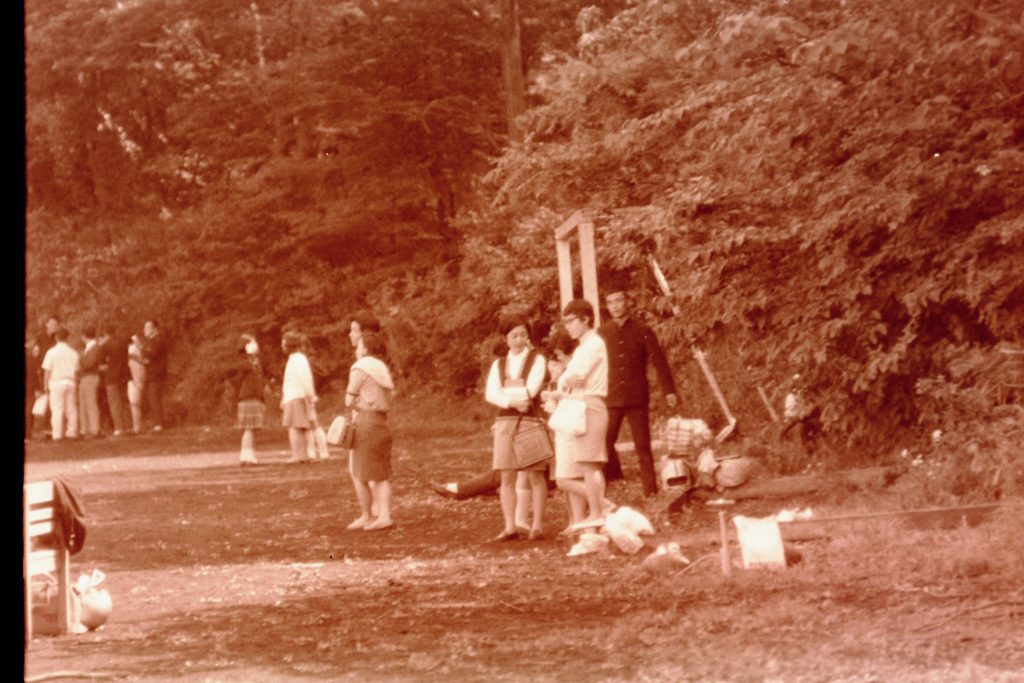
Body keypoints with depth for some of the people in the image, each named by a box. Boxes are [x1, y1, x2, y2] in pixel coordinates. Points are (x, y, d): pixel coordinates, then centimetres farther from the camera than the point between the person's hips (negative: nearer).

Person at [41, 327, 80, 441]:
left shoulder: (52, 352, -7)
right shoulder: (73, 353, 3)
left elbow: (47, 370, -7)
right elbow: (76, 370, 6)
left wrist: (46, 384, 2)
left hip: (56, 382, -3)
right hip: (70, 382, 3)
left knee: (57, 410, -2)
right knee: (71, 409, 11)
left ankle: (57, 434, -5)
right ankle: (72, 432, 14)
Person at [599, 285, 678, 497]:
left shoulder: (643, 332, 2)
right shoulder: (602, 333, 7)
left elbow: (659, 361, 2)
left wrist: (669, 391, -4)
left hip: (637, 399, -2)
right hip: (611, 399, 2)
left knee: (643, 447, 0)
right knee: (604, 445, -5)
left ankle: (651, 491, 4)